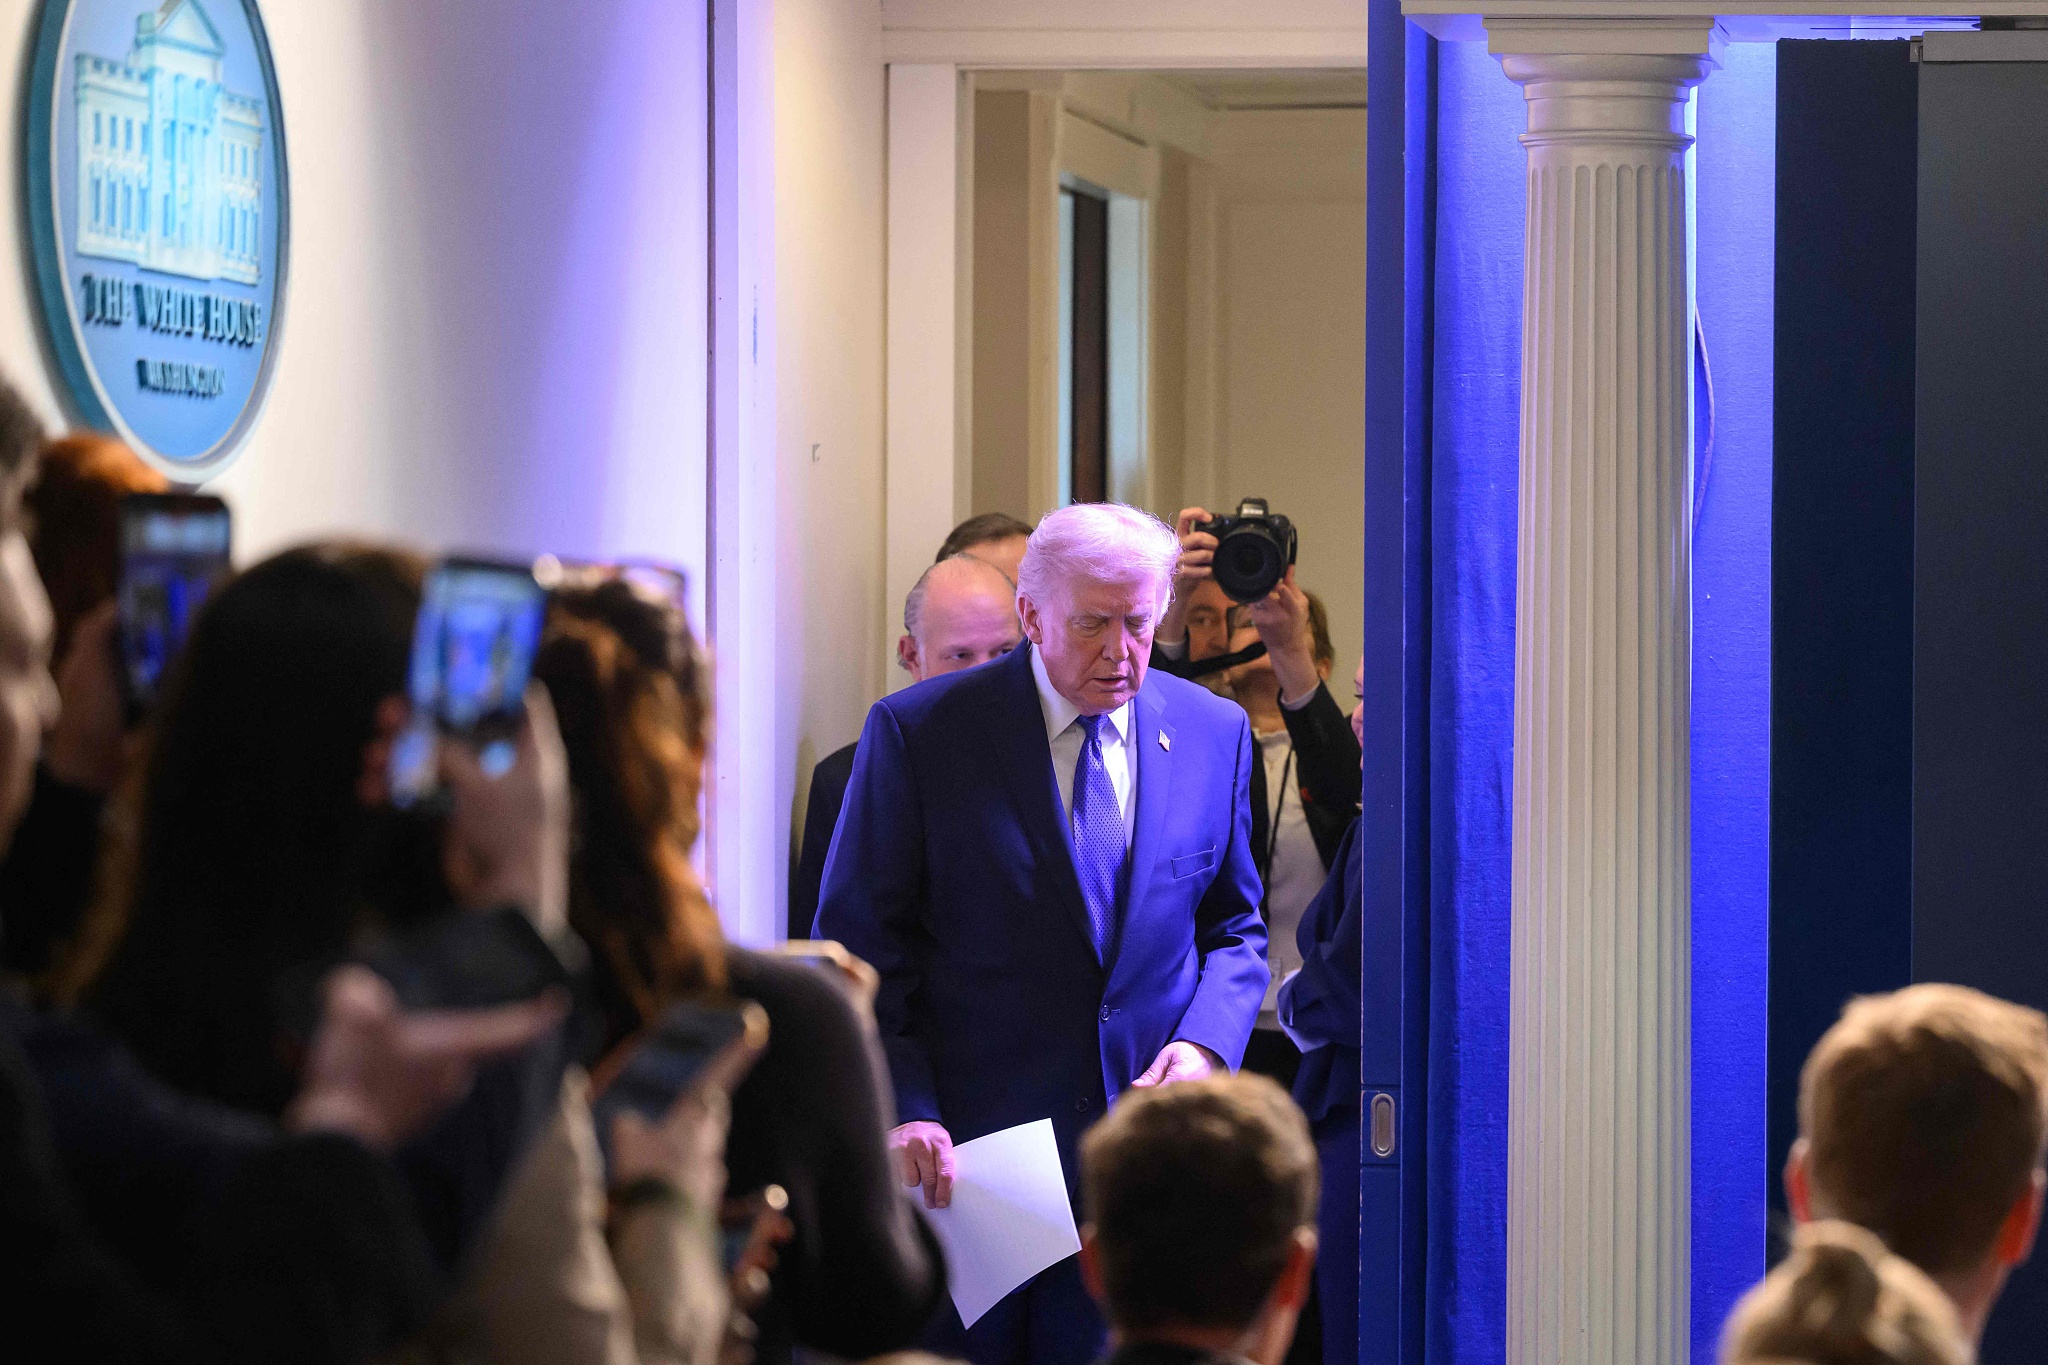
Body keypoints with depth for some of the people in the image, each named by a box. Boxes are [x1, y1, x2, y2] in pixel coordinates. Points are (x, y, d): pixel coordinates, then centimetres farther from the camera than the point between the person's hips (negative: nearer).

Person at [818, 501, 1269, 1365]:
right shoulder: (918, 733, -5)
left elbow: (1234, 929, 16)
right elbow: (859, 947, -4)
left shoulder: (1214, 733, 6)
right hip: (961, 1152, -2)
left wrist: (1205, 1042, -5)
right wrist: (901, 1112, -15)